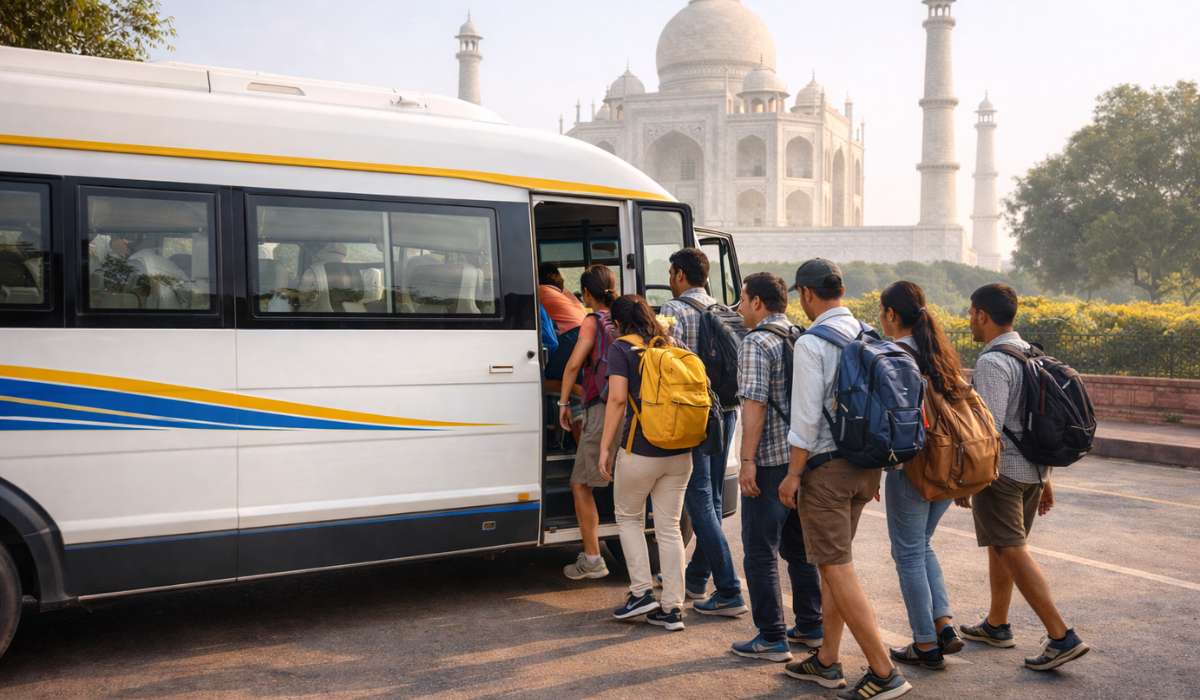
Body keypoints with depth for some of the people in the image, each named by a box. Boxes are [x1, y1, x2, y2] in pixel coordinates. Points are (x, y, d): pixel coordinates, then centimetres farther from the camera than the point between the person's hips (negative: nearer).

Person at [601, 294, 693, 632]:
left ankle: (641, 592, 11)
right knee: (669, 527, 11)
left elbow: (617, 398, -14)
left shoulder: (621, 349, -5)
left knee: (629, 518, 17)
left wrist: (605, 446, -11)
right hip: (679, 453, 5)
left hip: (640, 451, -5)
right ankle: (672, 608, 12)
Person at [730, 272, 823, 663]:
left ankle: (772, 640, 4)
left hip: (770, 461, -8)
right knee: (799, 546, 18)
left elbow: (755, 405, -20)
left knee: (760, 553, 0)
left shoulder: (757, 343, -13)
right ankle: (811, 627, 25)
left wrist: (748, 461, -19)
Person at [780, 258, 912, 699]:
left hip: (826, 466, -8)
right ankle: (826, 663, 25)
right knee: (833, 564, 17)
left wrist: (794, 474, -9)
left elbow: (807, 416, -17)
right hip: (865, 464, 8)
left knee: (836, 568, -2)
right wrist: (875, 468, 19)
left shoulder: (811, 343, -14)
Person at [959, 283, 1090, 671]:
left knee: (1012, 552, -5)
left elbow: (988, 428, -23)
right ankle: (996, 625, 30)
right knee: (999, 545, 19)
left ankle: (1061, 636, -8)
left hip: (1001, 471, -9)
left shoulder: (992, 362, -17)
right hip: (1033, 470, 9)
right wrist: (1045, 478, 21)